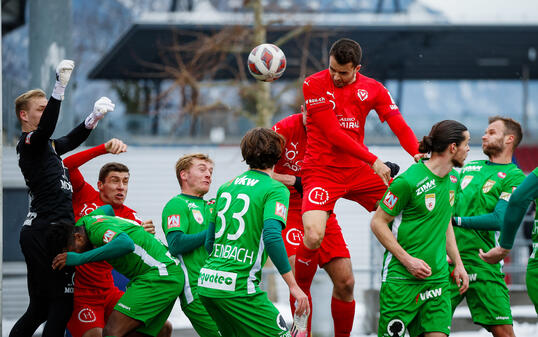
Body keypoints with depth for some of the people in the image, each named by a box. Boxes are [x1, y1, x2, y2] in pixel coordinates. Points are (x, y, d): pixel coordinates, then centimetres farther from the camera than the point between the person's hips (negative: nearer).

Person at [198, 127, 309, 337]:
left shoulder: (225, 188, 16)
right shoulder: (275, 189, -5)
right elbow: (272, 237, -20)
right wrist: (293, 286, -18)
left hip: (206, 283, 7)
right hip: (238, 287, -7)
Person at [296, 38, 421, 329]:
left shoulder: (373, 89, 6)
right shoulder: (314, 85, -8)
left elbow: (399, 126, 2)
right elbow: (333, 133, -15)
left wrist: (418, 154, -18)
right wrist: (373, 161, -20)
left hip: (358, 170, 5)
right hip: (322, 171, -5)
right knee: (313, 236, -25)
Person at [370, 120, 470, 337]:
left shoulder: (452, 179, 9)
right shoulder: (409, 180, -15)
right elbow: (378, 223, -10)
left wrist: (458, 263, 16)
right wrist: (408, 261, -15)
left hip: (437, 277, 7)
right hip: (401, 278, -7)